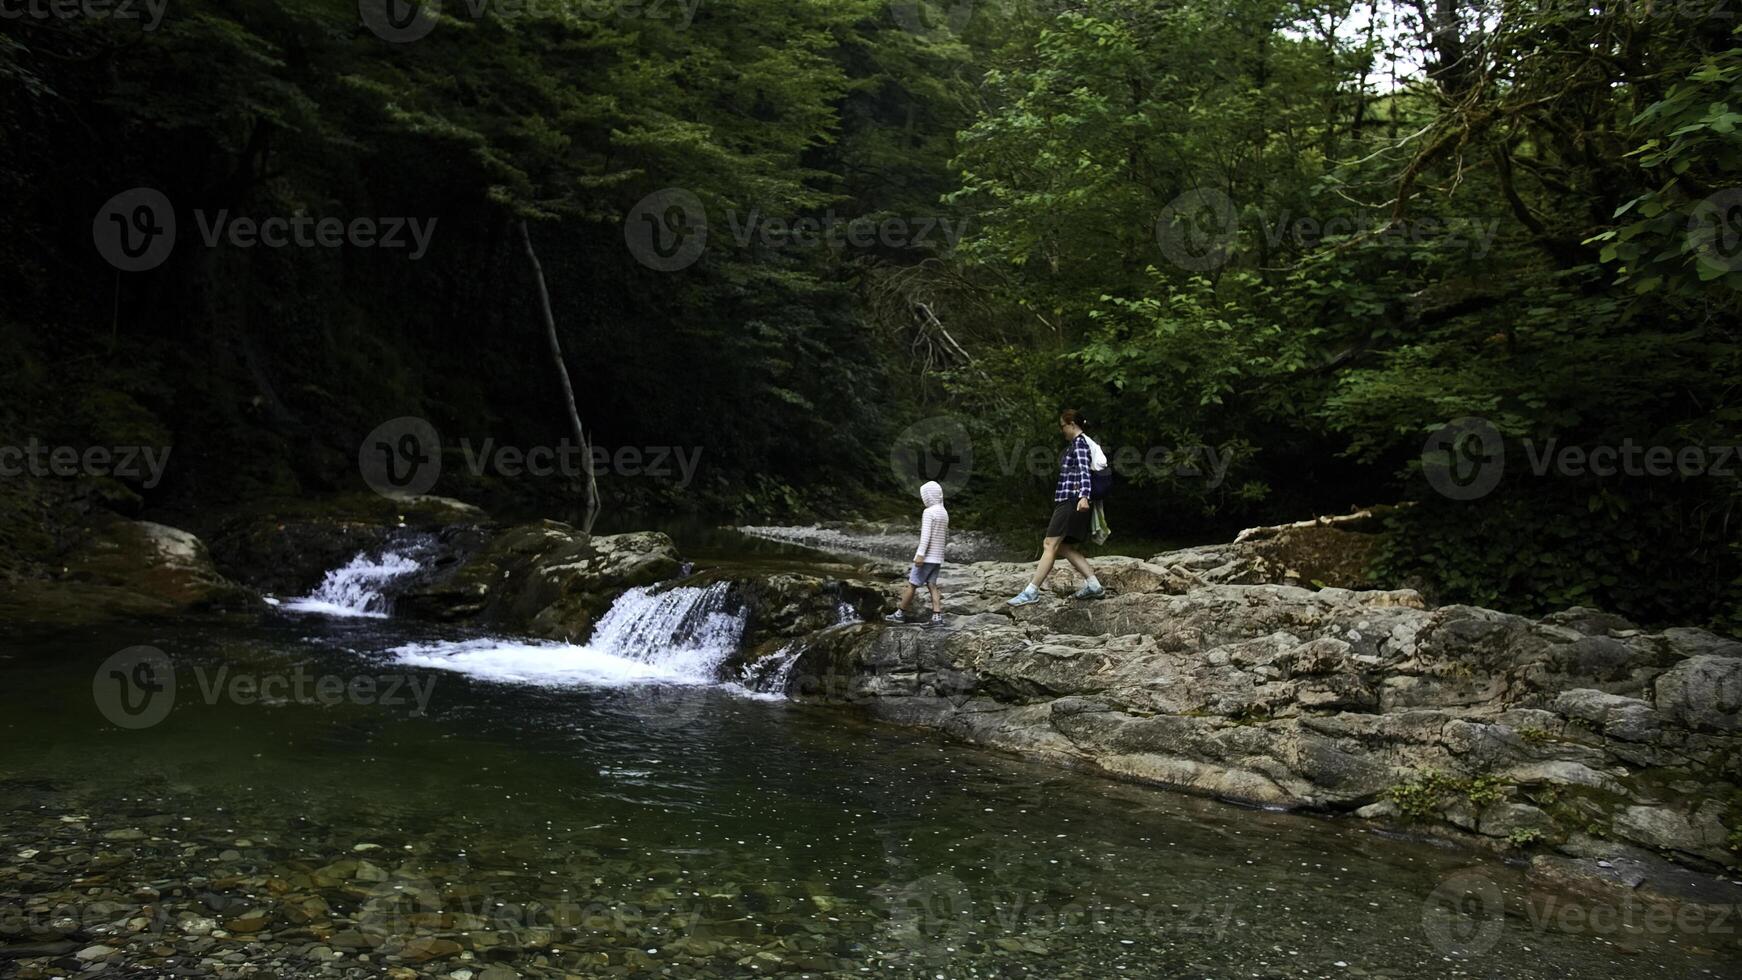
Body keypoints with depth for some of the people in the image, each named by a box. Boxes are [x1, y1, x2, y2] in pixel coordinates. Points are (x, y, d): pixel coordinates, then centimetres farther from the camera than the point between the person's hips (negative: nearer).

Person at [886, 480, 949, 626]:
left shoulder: (929, 512, -13)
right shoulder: (944, 513, 14)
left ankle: (900, 613, 7)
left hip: (927, 556, -8)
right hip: (937, 557, 8)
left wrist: (920, 554, -24)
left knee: (911, 584, 0)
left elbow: (926, 535, -21)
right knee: (932, 586, 5)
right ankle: (937, 616, -7)